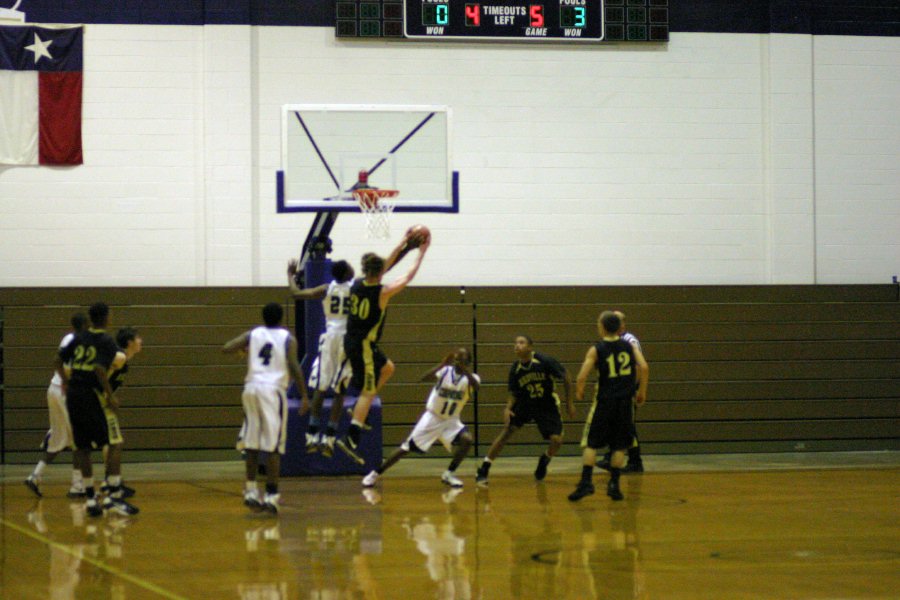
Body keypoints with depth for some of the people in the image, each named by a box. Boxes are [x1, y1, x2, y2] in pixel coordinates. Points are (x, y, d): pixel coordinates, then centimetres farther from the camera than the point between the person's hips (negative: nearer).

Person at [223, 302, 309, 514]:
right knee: (274, 447, -4)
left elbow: (226, 348, 3)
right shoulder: (288, 339, 4)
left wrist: (242, 349, 24)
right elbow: (294, 367, -7)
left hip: (251, 388, 4)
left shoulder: (252, 335, 11)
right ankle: (271, 495, -9)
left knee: (252, 444, 13)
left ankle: (251, 490, 16)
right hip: (273, 390, -4)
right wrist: (304, 395, -3)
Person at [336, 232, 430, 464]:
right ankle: (351, 439, -10)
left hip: (351, 341, 8)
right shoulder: (382, 292, -18)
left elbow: (386, 265, 15)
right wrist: (421, 252, 7)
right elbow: (408, 277, -4)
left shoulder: (357, 285, 1)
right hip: (364, 346, -8)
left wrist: (403, 244, 19)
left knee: (387, 368, 27)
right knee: (368, 392, -4)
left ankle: (359, 410, 24)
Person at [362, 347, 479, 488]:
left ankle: (449, 474, -7)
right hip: (432, 417, -2)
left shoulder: (470, 377, -9)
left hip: (451, 420, 2)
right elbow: (424, 378, -30)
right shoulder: (446, 371, -12)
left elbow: (476, 386, -34)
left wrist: (465, 370, -45)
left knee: (467, 439, -25)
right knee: (408, 447, -6)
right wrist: (442, 365, -42)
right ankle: (375, 474, 5)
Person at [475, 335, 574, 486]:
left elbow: (565, 376, -10)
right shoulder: (515, 369, -12)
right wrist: (508, 408, -22)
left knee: (557, 440, -14)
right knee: (507, 430, -15)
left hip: (547, 405, -1)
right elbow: (513, 393, -1)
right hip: (524, 403, 1)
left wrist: (569, 403, -7)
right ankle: (483, 471, -10)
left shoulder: (545, 361, -22)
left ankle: (543, 463, 21)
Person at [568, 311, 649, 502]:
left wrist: (579, 391, 9)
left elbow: (582, 377, -11)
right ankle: (614, 485, 6)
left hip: (604, 400, -2)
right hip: (625, 401, 2)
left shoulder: (596, 350, -5)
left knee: (591, 444, 4)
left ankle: (586, 482, -7)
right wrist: (642, 392, 4)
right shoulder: (629, 346, 3)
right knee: (619, 446, 10)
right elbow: (644, 368, -8)